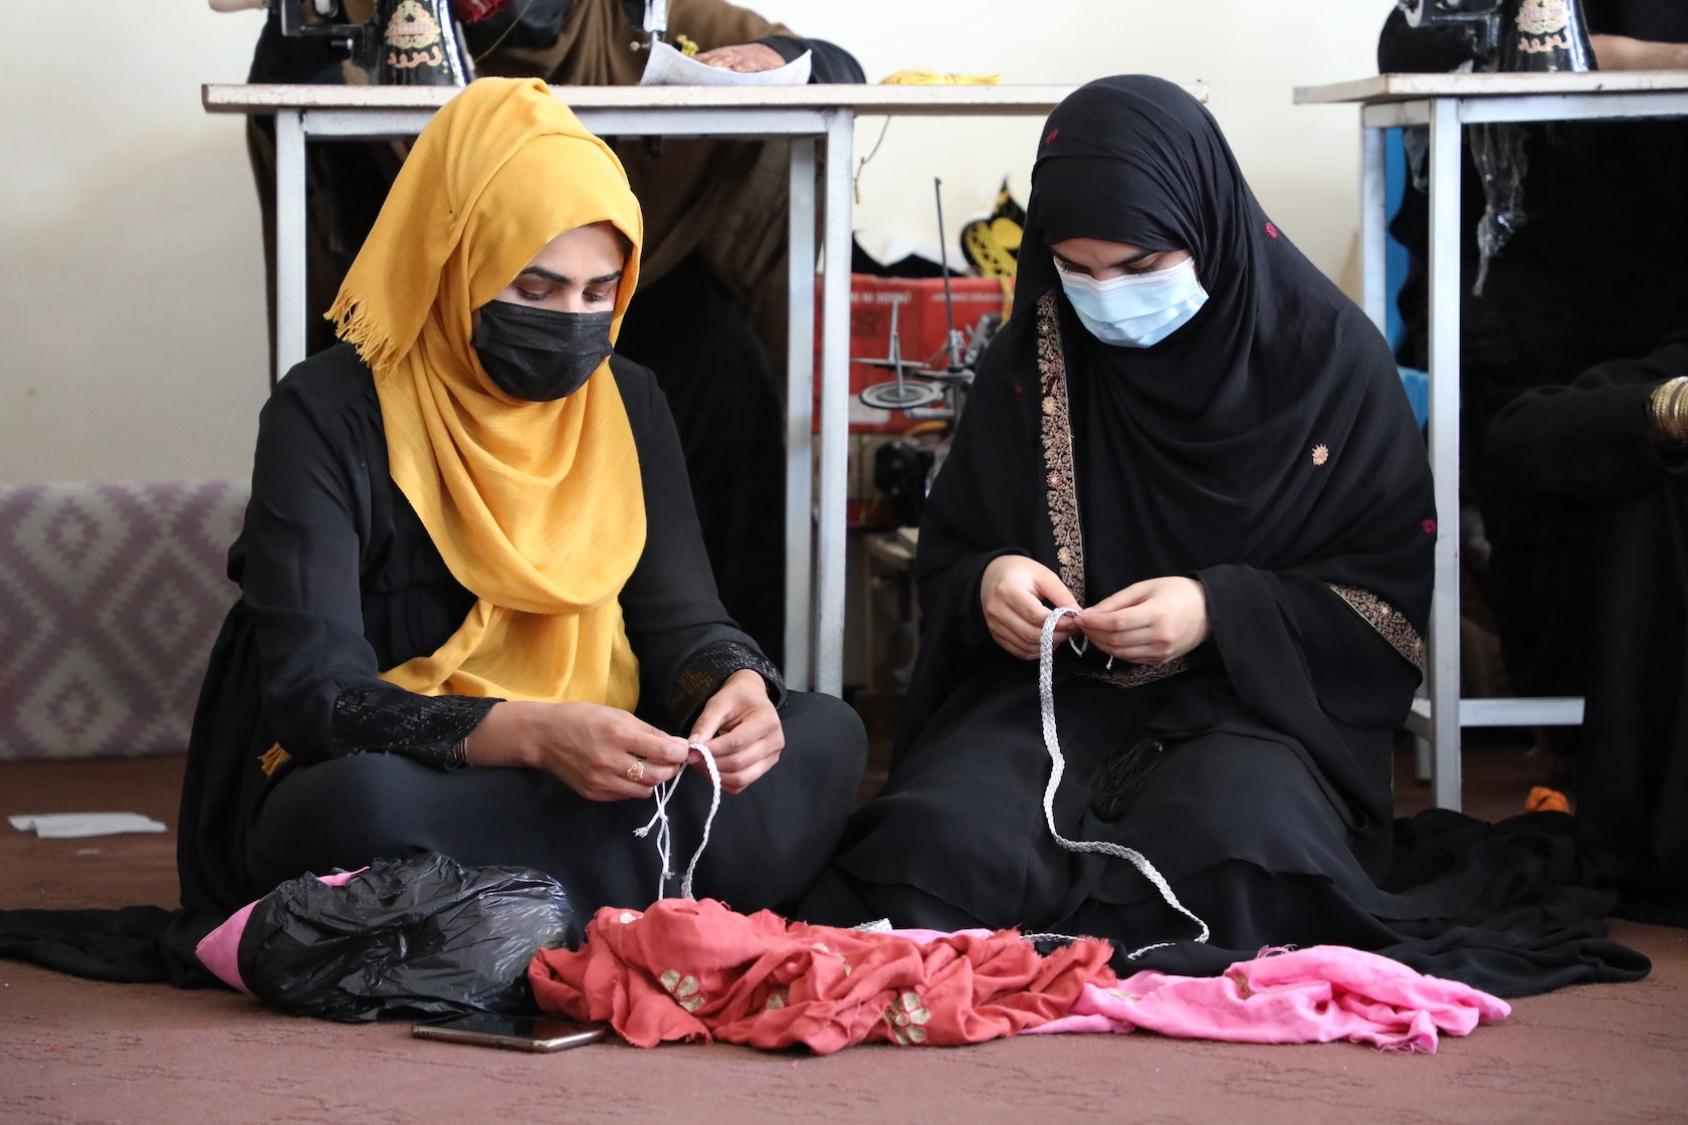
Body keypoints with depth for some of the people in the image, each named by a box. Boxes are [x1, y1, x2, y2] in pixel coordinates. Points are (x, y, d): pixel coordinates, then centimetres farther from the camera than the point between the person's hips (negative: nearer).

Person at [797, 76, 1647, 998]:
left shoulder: (1326, 353, -1)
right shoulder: (1030, 365, 8)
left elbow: (1390, 594, -1)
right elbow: (946, 563, 15)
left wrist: (1222, 610, -17)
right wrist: (985, 585, -10)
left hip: (1257, 703, -2)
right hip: (1049, 690, 2)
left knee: (1238, 829, -39)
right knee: (941, 835, -33)